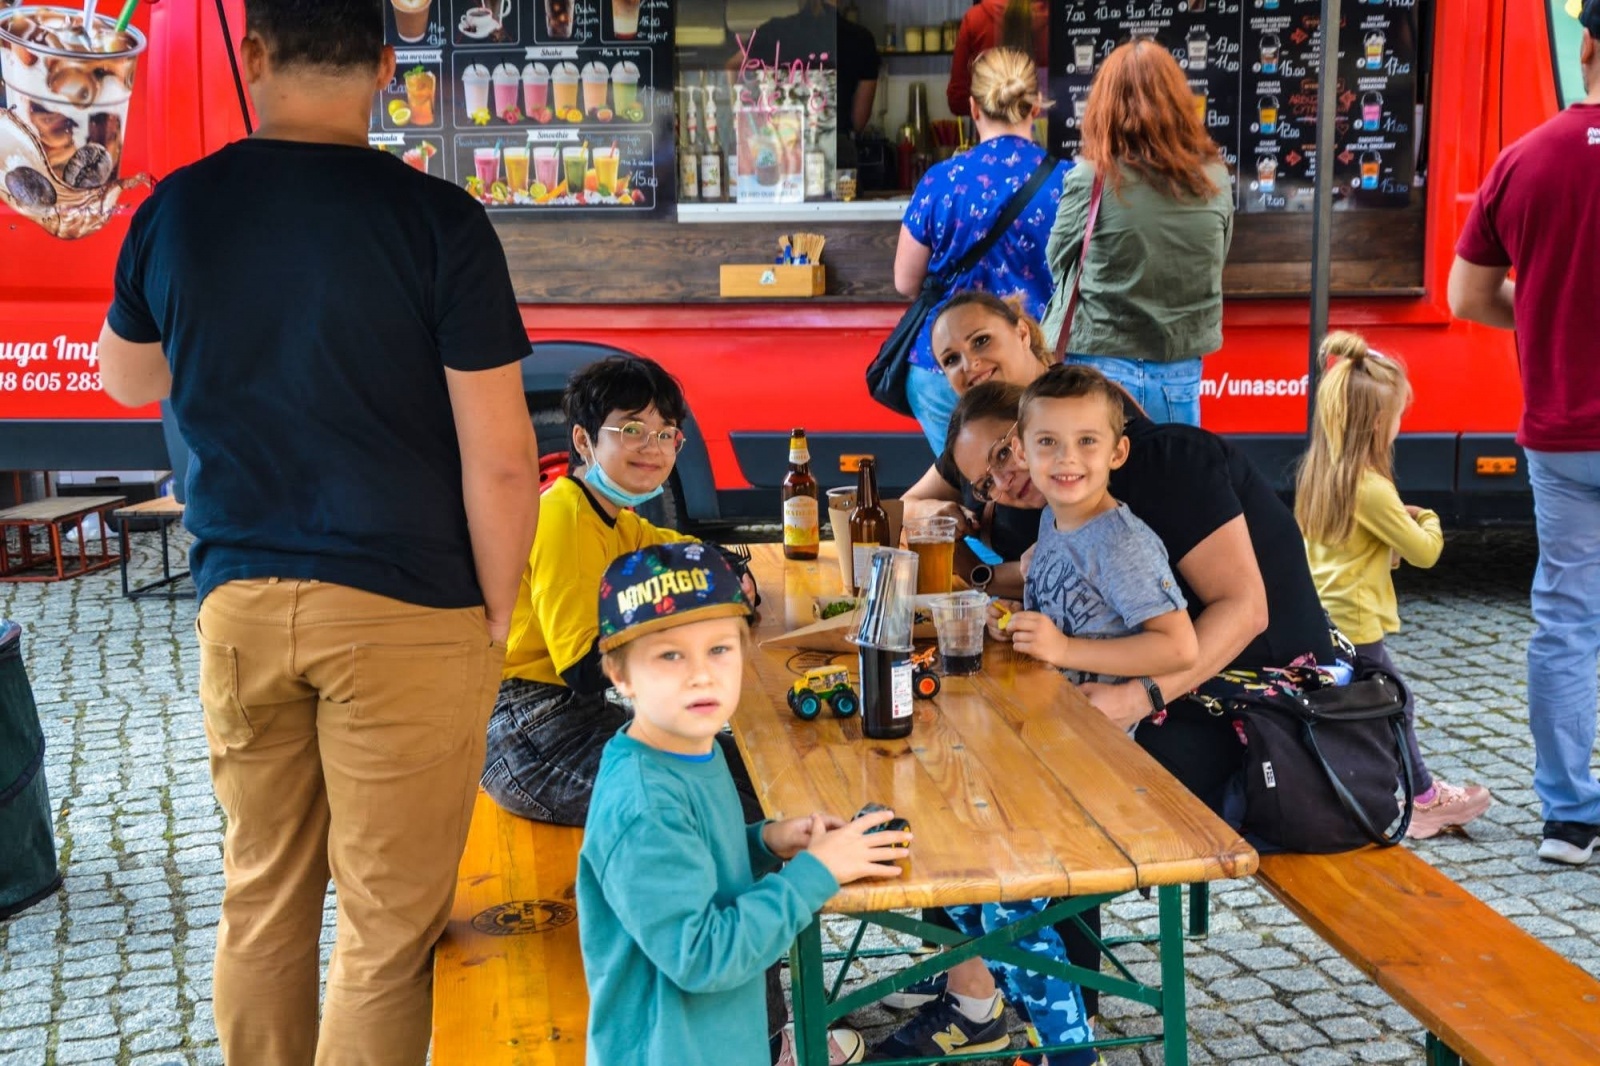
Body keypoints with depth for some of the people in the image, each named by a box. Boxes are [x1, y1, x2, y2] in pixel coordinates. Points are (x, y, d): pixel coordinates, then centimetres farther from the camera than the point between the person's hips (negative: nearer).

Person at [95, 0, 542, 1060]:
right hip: (403, 609, -4)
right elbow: (499, 459, -12)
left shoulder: (175, 209, 2)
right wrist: (495, 614, 1)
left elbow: (129, 379, 21)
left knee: (260, 896, 19)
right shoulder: (435, 219, -11)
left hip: (238, 602, 5)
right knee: (388, 923, 7)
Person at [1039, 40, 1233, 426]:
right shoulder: (1216, 179, 0)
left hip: (1100, 368, -3)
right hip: (1181, 378, 3)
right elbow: (1214, 264, 12)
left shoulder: (1092, 179, -11)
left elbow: (1058, 262, 2)